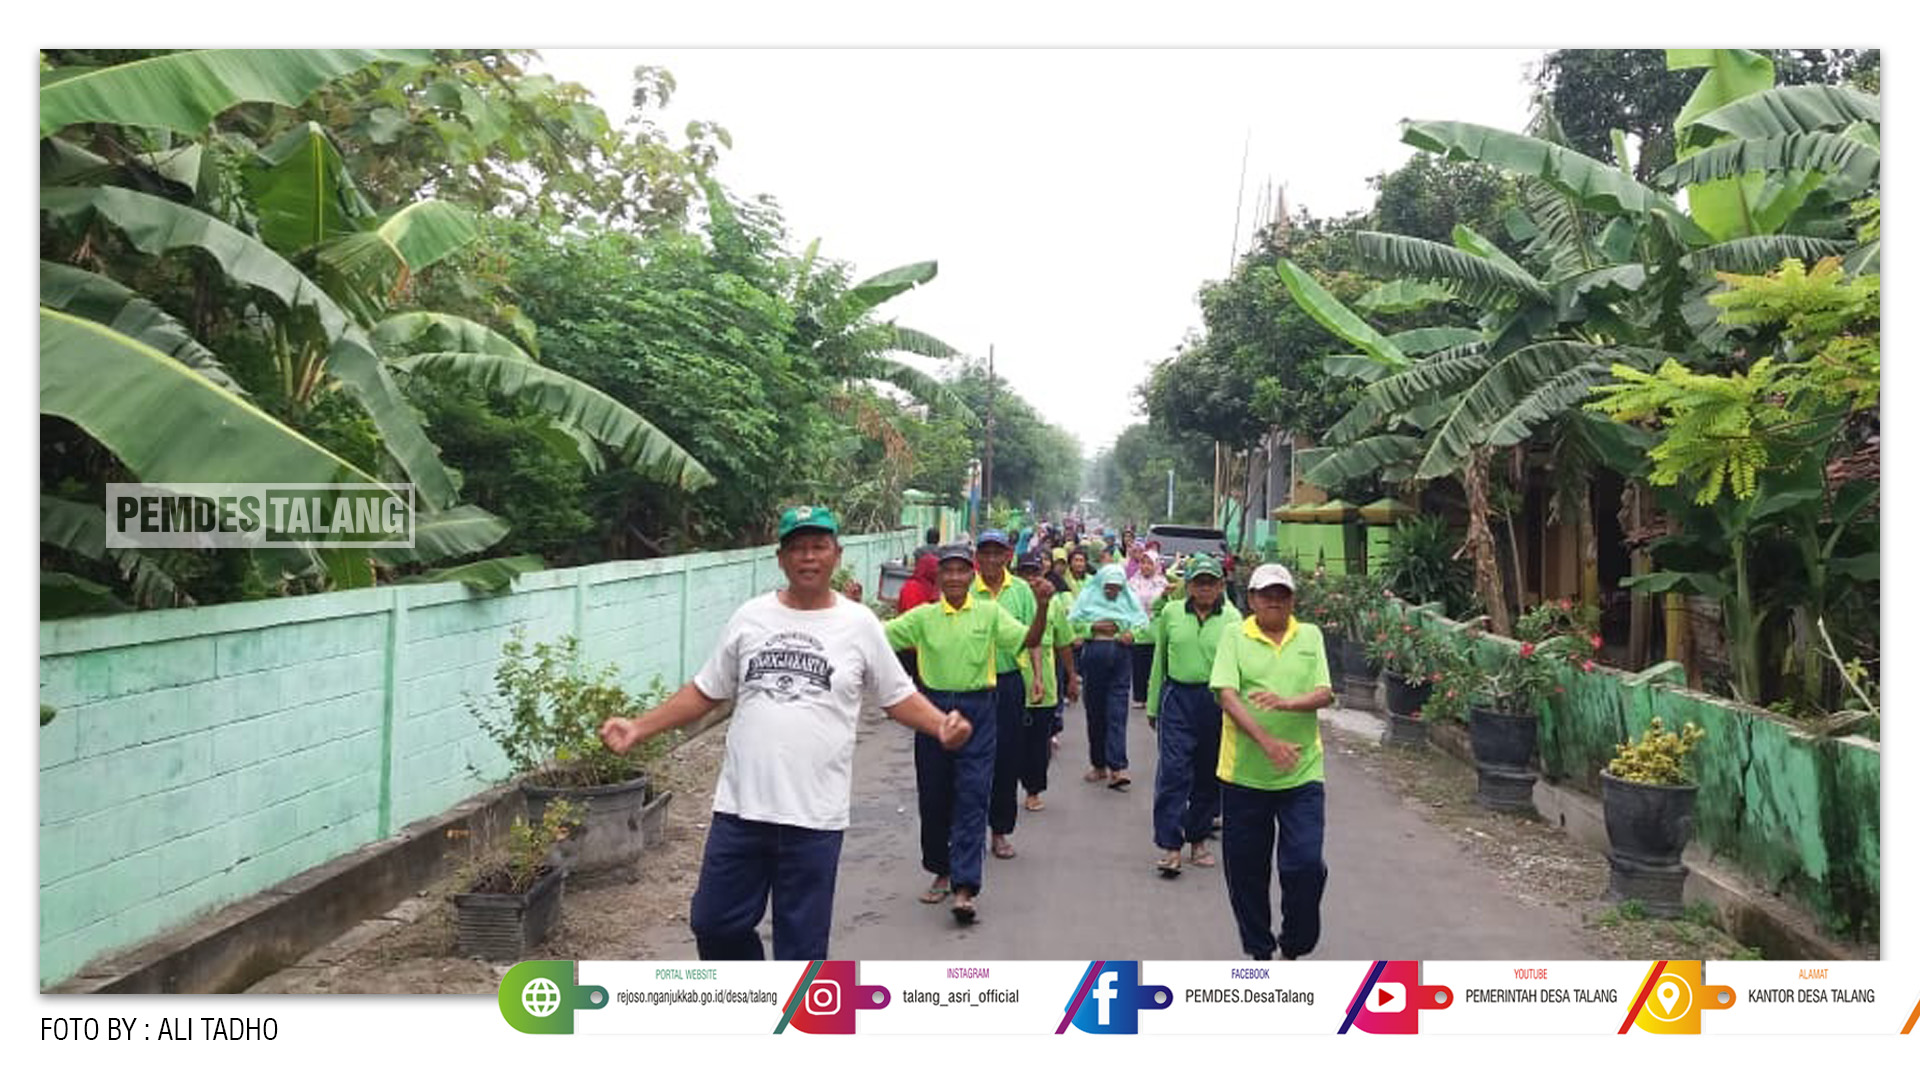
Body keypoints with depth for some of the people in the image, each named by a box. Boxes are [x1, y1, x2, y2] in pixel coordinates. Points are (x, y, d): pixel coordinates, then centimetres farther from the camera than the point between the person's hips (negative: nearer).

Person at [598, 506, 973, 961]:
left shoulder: (859, 624, 0)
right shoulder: (750, 617, 4)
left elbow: (898, 696, 5)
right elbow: (705, 692, 11)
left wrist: (942, 725, -14)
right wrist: (638, 728, 2)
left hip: (816, 816, -2)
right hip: (740, 806, 2)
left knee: (802, 942, 8)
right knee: (714, 923, 11)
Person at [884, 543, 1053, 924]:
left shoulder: (989, 612, 0)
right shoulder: (923, 616, 2)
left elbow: (1030, 640, -4)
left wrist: (1042, 606, -19)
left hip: (977, 710, -2)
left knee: (972, 798, -7)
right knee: (933, 797, 10)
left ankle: (964, 888, -8)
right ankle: (941, 873, 30)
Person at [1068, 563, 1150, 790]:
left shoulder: (1129, 599, 11)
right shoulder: (1088, 596, 6)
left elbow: (1144, 622, 11)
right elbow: (1072, 622, 2)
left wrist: (1133, 633, -8)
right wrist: (1093, 627, -11)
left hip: (1121, 654, 0)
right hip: (1094, 654, 0)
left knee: (1117, 712, -7)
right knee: (1095, 710, 5)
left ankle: (1116, 767, -11)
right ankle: (1099, 764, 17)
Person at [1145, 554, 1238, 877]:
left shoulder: (1232, 619, 0)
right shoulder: (1170, 613, 4)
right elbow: (1159, 660, 11)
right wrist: (1153, 705, 12)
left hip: (1216, 701, 1)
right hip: (1177, 698, 0)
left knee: (1209, 775, 10)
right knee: (1173, 771, -8)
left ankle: (1198, 839, 26)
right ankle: (1169, 846, -3)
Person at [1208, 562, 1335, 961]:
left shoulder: (1310, 636, 7)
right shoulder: (1235, 638, 0)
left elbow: (1324, 694, -1)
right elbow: (1227, 695, -11)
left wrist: (1287, 702, -22)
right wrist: (1266, 741, -22)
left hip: (1302, 774, 1)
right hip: (1244, 774, -1)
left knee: (1306, 864, -5)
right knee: (1246, 869, 8)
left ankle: (1293, 949, 18)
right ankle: (1259, 951, 28)